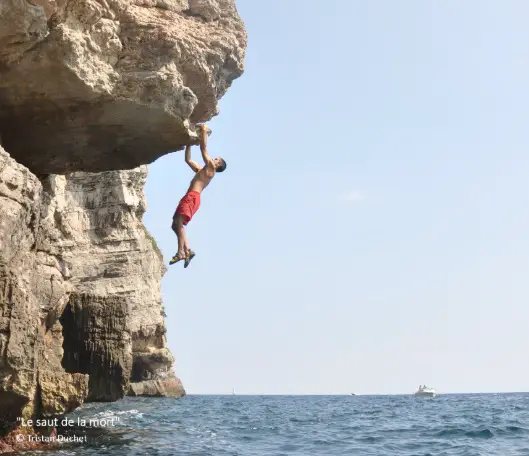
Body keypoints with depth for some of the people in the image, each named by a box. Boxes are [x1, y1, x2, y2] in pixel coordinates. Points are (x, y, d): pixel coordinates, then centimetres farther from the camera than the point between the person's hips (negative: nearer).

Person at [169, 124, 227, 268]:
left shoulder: (210, 168, 6)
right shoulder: (201, 170, 30)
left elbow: (204, 148, 0)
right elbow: (188, 159, 37)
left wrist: (204, 132, 6)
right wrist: (189, 143, 31)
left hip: (193, 197, -9)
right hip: (189, 197, 9)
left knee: (178, 222, -23)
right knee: (176, 225, 4)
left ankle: (181, 252, -32)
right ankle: (187, 250, 0)